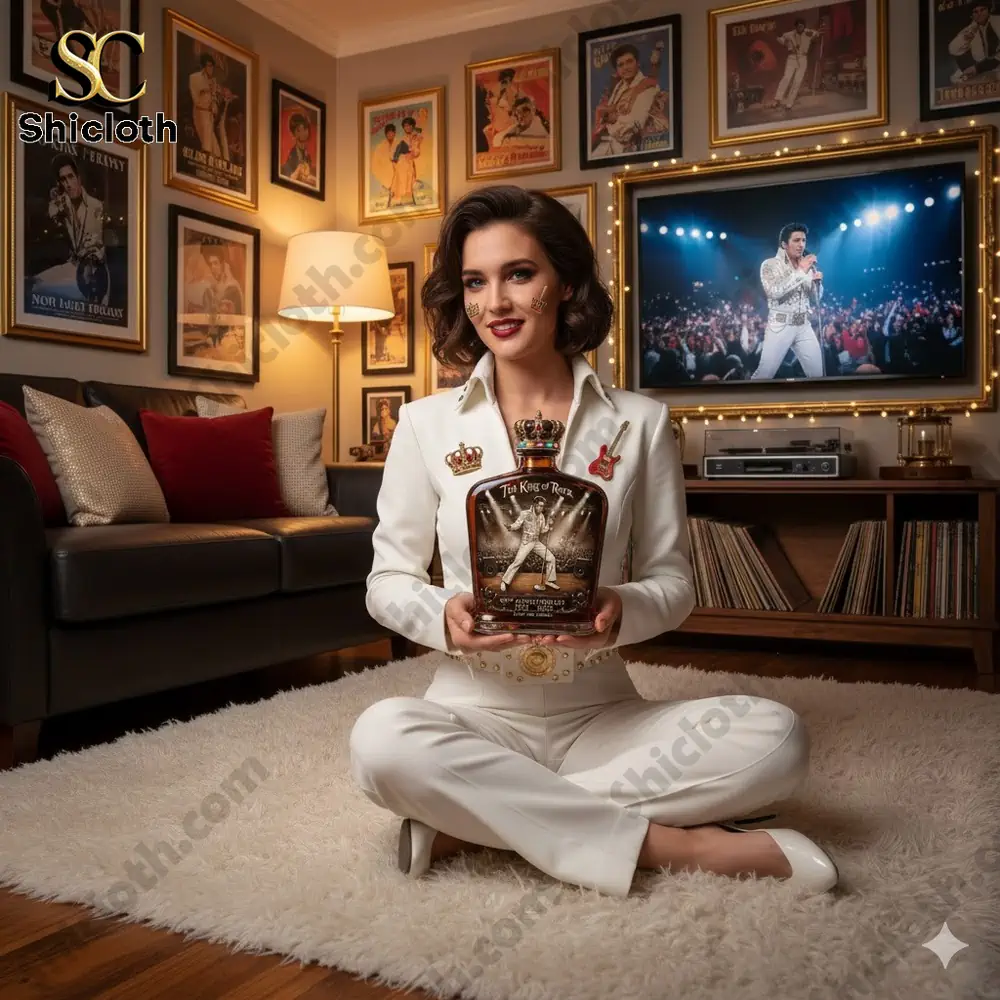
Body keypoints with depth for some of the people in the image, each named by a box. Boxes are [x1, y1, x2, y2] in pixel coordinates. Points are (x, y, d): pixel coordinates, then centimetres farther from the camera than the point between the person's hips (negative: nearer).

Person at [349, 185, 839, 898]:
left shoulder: (640, 422, 3)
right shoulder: (427, 424, 2)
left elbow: (673, 578, 6)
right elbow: (387, 578, 5)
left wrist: (623, 610, -18)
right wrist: (442, 616, -18)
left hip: (599, 716, 2)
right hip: (475, 712, -1)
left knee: (776, 738, -23)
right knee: (382, 740, -34)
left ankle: (474, 821, -20)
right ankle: (671, 844, -21)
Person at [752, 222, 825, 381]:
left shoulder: (808, 266, 9)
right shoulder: (770, 264, -6)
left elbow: (815, 300, 14)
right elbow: (774, 292, -23)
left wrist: (817, 281, -6)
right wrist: (800, 272, -22)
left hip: (804, 326, 5)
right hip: (780, 326, -5)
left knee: (818, 373, 4)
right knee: (764, 374, -5)